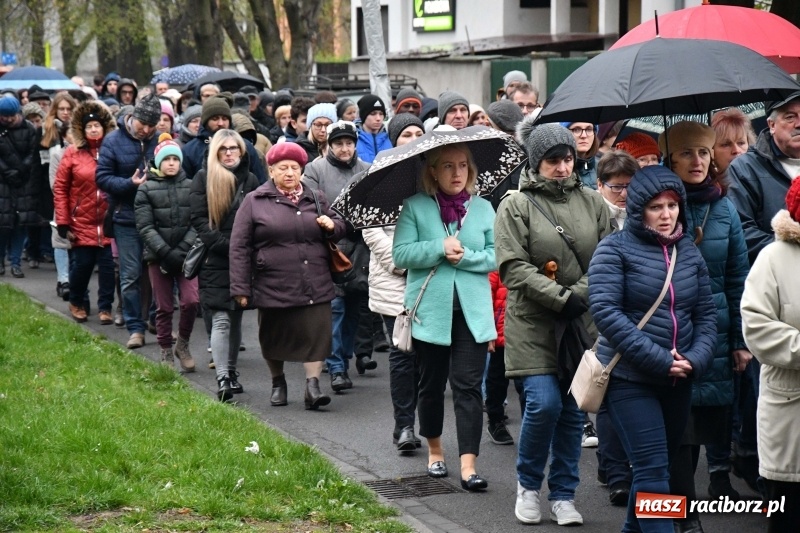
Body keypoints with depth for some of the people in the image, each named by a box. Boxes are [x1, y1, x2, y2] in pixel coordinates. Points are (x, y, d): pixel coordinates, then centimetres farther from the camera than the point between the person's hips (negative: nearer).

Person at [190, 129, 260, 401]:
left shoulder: (250, 180, 10)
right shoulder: (203, 178, 2)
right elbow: (199, 220, -4)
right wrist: (225, 244, -13)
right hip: (215, 260, -3)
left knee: (236, 317, 10)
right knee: (221, 320, -10)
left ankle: (231, 372, 20)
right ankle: (223, 379, -14)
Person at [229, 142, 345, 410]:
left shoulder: (316, 199, 12)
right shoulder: (254, 202, 1)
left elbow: (339, 229, 23)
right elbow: (239, 247, -1)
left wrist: (332, 225, -3)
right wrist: (241, 287, -6)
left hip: (314, 285, 2)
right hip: (273, 285, -2)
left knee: (316, 334, -8)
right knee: (274, 337, 11)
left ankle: (312, 384, -4)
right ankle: (278, 383, 30)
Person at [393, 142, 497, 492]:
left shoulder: (483, 208, 6)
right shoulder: (415, 207, 0)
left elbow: (497, 256, 1)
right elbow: (400, 254, -9)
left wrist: (466, 256, -14)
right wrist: (440, 247, -18)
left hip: (472, 311, 1)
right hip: (430, 309, 0)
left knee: (468, 386, -7)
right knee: (431, 383, 12)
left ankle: (468, 464, -9)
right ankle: (434, 450, 33)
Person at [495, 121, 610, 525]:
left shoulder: (592, 203, 8)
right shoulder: (516, 206, -2)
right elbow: (513, 267, -9)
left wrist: (581, 295, -10)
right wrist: (561, 297, -15)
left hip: (582, 325, 3)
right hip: (533, 324, -3)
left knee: (573, 411, 6)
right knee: (544, 404, -13)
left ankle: (563, 495, 19)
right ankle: (527, 484, 11)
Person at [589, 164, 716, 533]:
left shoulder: (689, 252, 10)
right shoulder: (615, 249, -7)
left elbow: (706, 313, 10)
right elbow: (605, 310, -16)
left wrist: (696, 359, -9)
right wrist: (657, 360, -20)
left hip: (678, 381, 6)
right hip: (630, 378, -6)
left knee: (657, 467, 15)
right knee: (653, 470, -11)